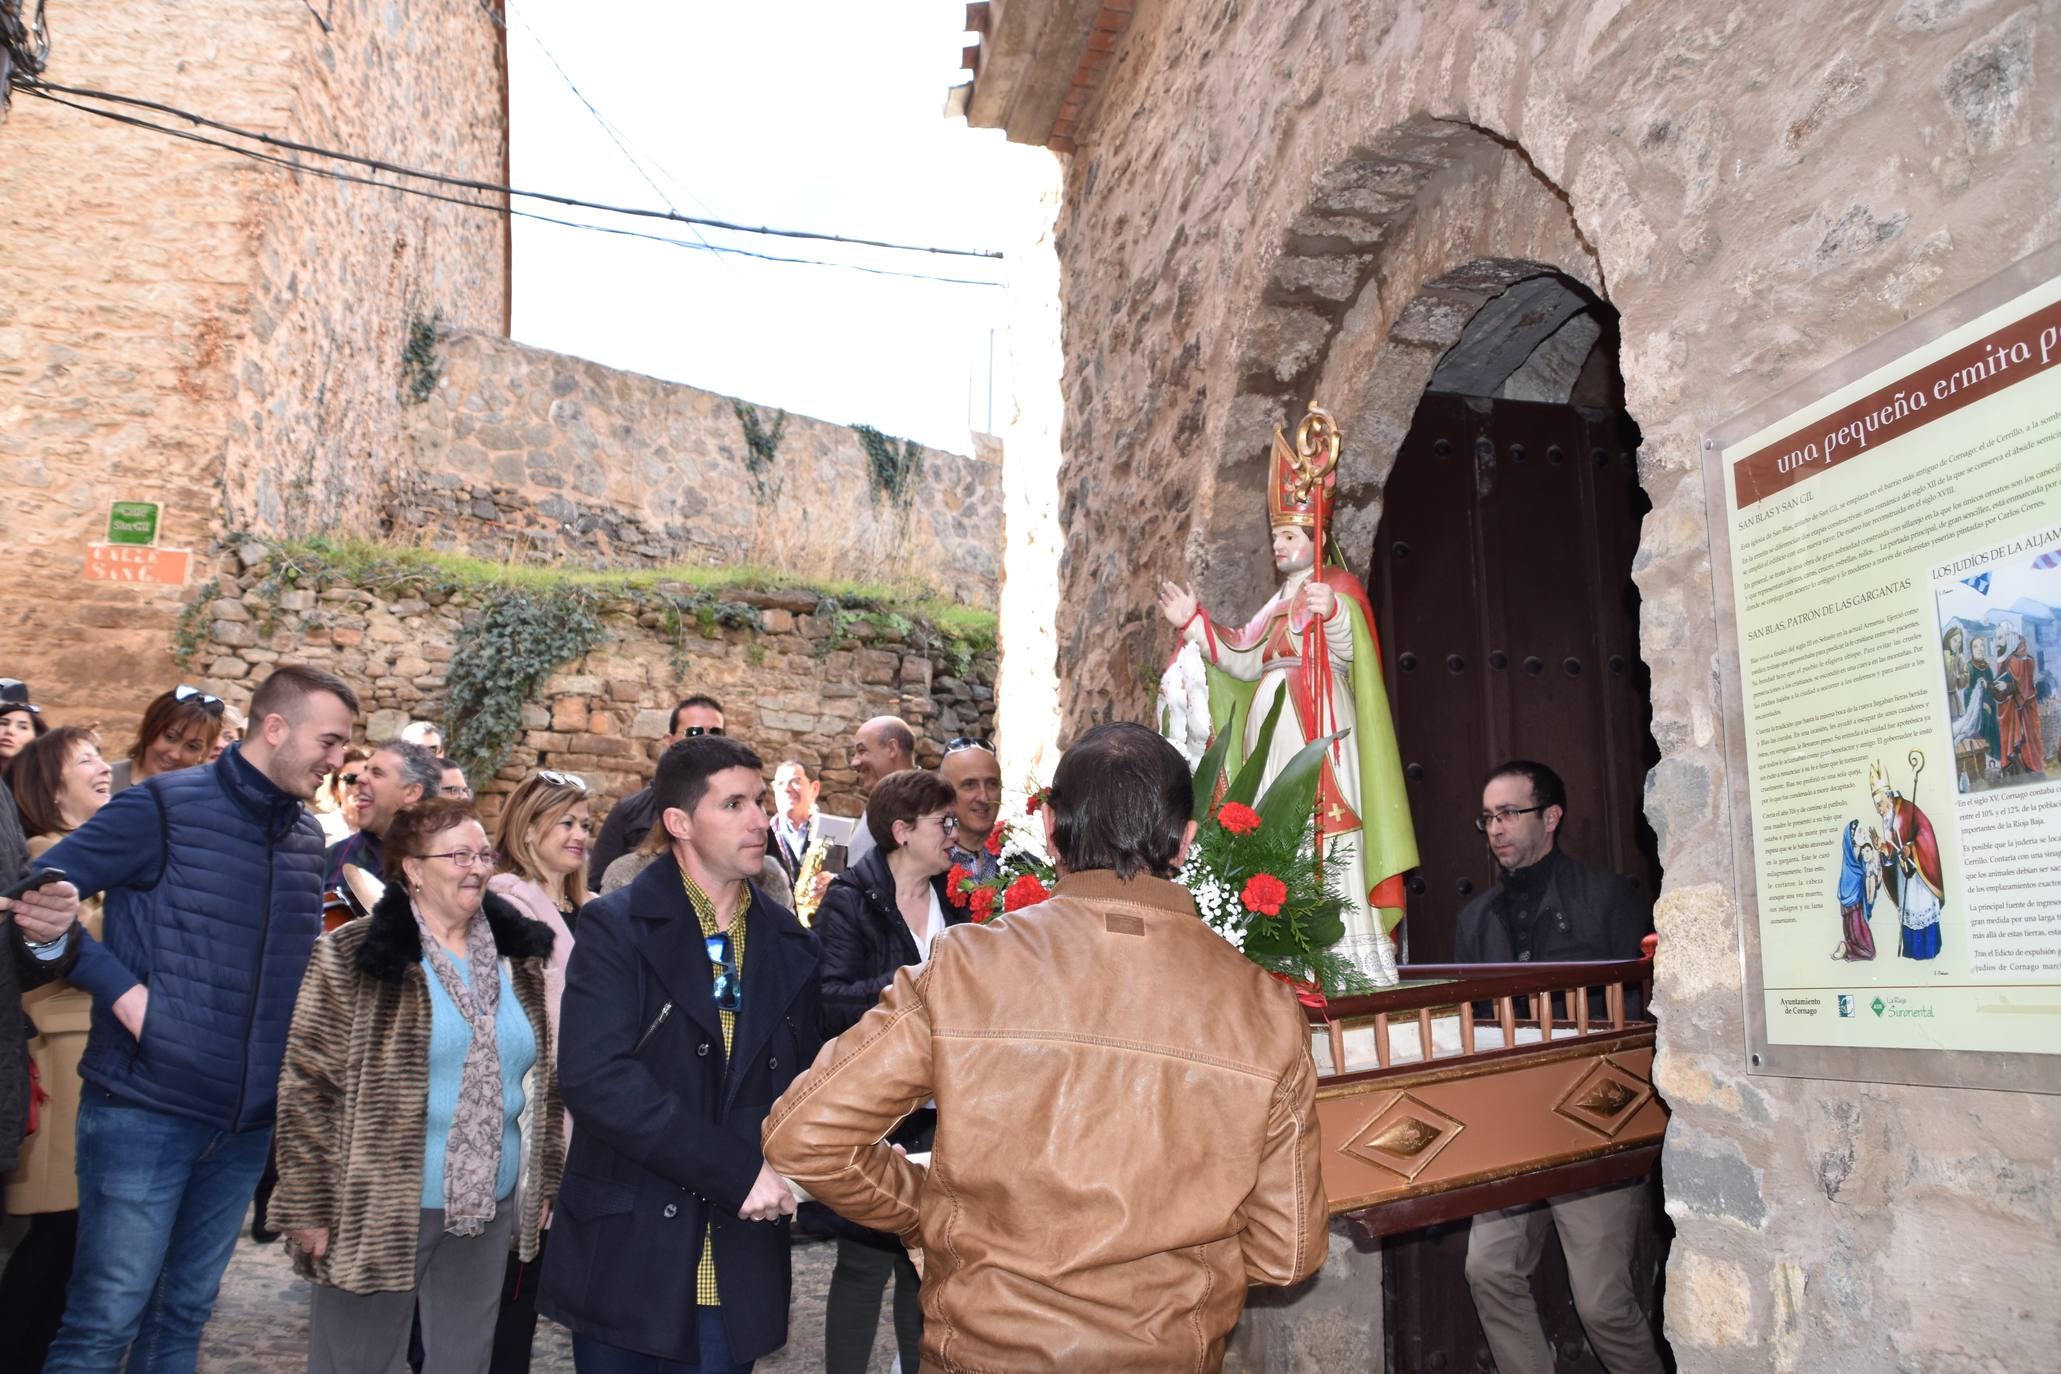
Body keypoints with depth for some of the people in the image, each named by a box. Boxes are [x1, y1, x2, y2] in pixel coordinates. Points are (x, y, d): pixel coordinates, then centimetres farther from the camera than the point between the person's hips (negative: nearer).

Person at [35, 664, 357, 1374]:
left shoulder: (308, 836, 8)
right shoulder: (165, 806, -10)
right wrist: (122, 989, -15)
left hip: (248, 1121, 6)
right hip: (145, 1109, -5)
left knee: (182, 1316, 16)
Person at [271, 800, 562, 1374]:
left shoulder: (518, 957, 5)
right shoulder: (354, 955, -10)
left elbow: (545, 1079, 11)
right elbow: (308, 1086, -10)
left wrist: (544, 1183, 9)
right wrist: (311, 1207, -11)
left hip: (487, 1211, 4)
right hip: (379, 1210, -4)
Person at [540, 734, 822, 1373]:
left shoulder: (788, 945, 7)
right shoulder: (617, 927, -7)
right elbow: (595, 1077, -19)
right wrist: (738, 1170, -21)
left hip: (740, 1270, 3)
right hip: (628, 1257, -3)